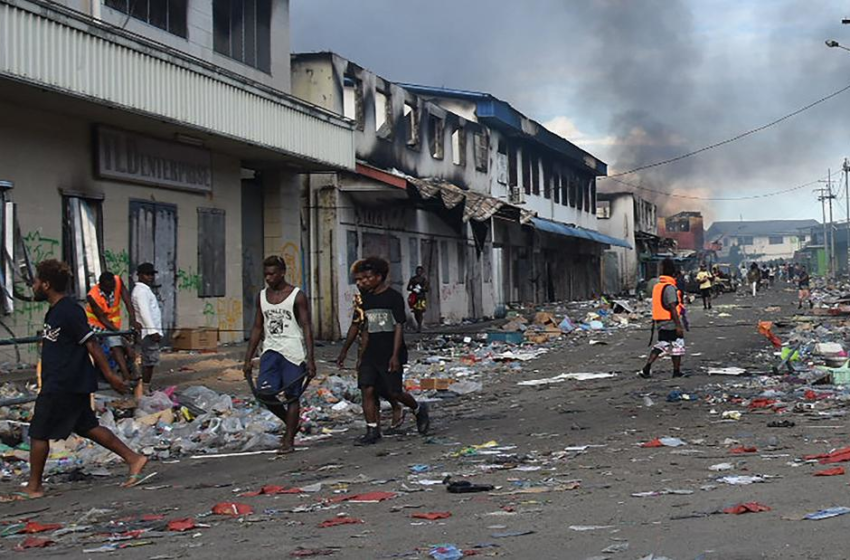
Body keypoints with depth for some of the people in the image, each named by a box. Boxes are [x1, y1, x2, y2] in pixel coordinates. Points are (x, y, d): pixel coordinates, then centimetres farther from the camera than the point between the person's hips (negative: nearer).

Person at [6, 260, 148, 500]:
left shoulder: (68, 311, -17)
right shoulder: (55, 311, 13)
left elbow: (91, 343, -18)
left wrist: (109, 375, -17)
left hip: (62, 386, -10)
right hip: (73, 383, 10)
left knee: (38, 433, -1)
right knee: (87, 426, 13)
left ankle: (33, 487, 9)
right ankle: (133, 458, 13)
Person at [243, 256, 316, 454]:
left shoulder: (297, 296, -4)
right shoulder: (262, 296, 11)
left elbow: (306, 327, -6)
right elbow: (257, 328, 16)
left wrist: (310, 359, -14)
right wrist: (248, 359, 12)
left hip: (293, 352, -4)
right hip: (271, 350, 5)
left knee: (292, 396, -2)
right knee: (264, 392, -8)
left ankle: (289, 439, 8)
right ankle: (291, 423, 15)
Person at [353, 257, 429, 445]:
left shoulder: (394, 297, -8)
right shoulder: (366, 299, 12)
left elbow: (399, 327, -11)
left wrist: (395, 355, -18)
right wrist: (362, 355, 15)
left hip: (390, 355, -6)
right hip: (371, 354, 6)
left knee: (394, 391, -2)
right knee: (367, 389, -6)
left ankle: (419, 410, 27)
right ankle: (372, 431, -1)